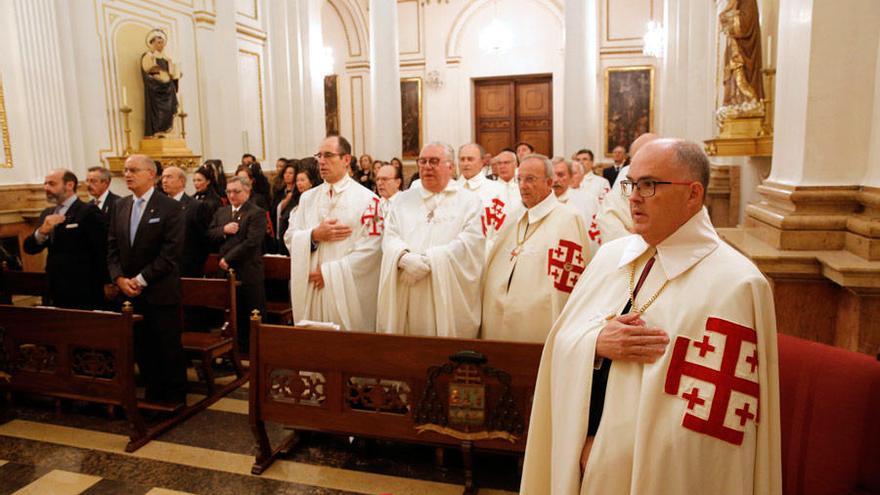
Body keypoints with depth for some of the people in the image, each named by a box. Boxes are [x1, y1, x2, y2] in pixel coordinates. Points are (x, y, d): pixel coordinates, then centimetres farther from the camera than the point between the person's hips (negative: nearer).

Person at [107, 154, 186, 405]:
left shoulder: (170, 207, -9)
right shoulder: (120, 206, 10)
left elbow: (170, 253, -15)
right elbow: (112, 247, 10)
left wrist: (141, 280, -15)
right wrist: (119, 278, -5)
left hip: (161, 292, -5)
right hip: (129, 291, 6)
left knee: (169, 347, 4)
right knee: (141, 347, 13)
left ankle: (174, 398, 19)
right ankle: (153, 394, 29)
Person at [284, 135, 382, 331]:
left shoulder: (367, 199, -6)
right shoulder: (307, 198, 11)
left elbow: (370, 249, -14)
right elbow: (290, 237, 8)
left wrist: (330, 273, -13)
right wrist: (314, 235, -11)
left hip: (348, 292, -4)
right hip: (311, 290, 4)